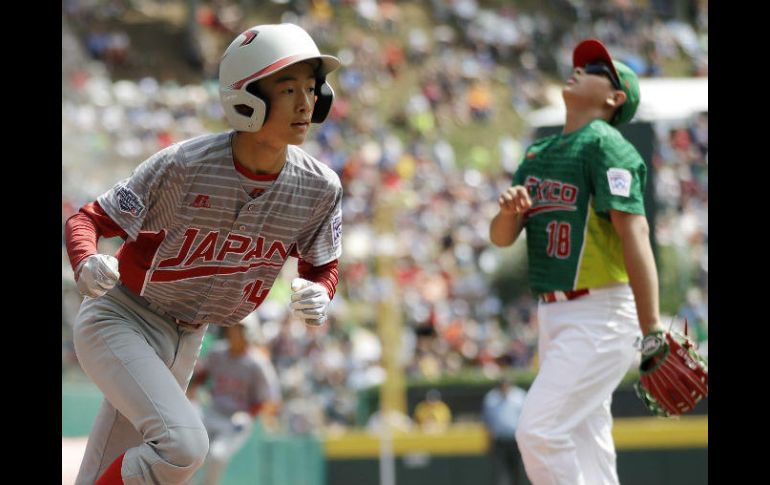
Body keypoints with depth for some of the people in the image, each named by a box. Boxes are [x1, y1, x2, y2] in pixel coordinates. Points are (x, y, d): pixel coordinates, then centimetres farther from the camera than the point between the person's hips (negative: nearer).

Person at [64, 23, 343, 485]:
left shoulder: (319, 188, -11)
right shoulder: (184, 166, -24)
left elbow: (322, 267, 6)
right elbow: (87, 220, -16)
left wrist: (318, 296, -19)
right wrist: (87, 266, -40)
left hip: (185, 339, 6)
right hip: (119, 321, -6)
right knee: (184, 444, -27)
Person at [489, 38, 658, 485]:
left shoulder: (606, 146, -10)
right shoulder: (538, 153, 16)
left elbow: (635, 234, -19)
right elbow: (502, 238, 13)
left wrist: (652, 331, -26)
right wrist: (510, 211, -12)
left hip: (600, 317, -8)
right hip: (554, 315, 8)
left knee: (539, 431, -17)